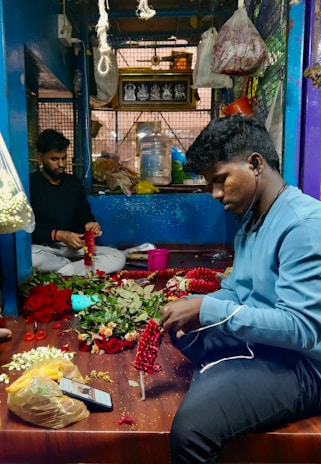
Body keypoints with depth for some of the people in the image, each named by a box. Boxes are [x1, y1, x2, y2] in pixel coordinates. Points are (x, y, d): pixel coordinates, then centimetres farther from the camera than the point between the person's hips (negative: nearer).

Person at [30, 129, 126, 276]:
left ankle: (57, 274, -22)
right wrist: (58, 235, -23)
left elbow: (84, 215, 16)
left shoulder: (74, 182, 11)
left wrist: (89, 224, -9)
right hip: (44, 248, -4)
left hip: (74, 246, 4)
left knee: (118, 258, -17)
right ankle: (82, 266, -17)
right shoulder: (30, 184, -4)